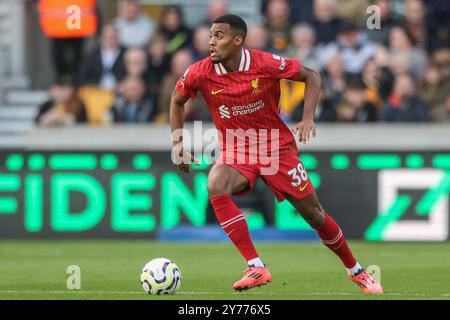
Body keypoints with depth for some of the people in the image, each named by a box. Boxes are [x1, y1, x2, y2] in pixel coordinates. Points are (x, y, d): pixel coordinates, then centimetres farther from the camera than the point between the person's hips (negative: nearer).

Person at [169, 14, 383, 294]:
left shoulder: (266, 64, -18)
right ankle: (256, 268, -30)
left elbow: (311, 76, -4)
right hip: (235, 152, 1)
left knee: (314, 213, 3)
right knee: (216, 187, -32)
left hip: (277, 148, -1)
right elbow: (177, 100, 8)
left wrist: (308, 118, -16)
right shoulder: (201, 73, -12)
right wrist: (177, 142, -1)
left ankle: (356, 271, 28)